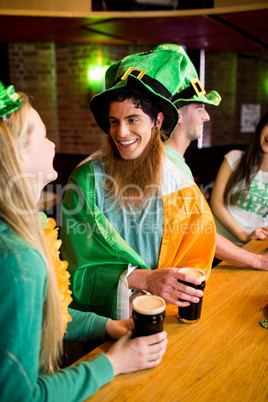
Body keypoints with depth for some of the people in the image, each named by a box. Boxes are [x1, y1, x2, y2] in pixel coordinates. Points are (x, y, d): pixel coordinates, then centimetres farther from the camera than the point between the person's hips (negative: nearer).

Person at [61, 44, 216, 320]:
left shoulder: (181, 185, 0)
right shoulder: (86, 178, -7)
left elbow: (196, 262, 4)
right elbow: (80, 270, -9)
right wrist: (143, 278, -23)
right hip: (99, 315, -1)